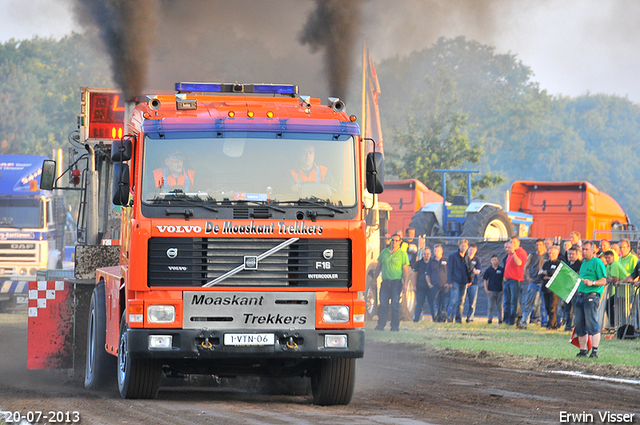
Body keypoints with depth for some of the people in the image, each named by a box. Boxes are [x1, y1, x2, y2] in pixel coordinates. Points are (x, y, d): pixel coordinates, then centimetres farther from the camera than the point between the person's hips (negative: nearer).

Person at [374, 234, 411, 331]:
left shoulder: (402, 254, 3)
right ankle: (380, 325, 3)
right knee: (383, 304, -1)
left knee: (395, 305, -4)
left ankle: (395, 326, 1)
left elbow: (405, 269, 0)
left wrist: (405, 283, -7)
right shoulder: (384, 252, 13)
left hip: (396, 282, -3)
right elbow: (378, 266, 20)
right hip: (385, 282, 3)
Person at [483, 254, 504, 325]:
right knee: (490, 306, 0)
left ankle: (500, 319, 10)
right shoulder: (488, 270, 4)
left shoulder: (501, 270, 2)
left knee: (499, 306, 4)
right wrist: (486, 289, -2)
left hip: (499, 290, 0)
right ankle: (489, 319, 6)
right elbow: (485, 280, 7)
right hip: (491, 291, 0)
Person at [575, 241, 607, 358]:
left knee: (592, 324, -12)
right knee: (579, 326, 6)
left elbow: (603, 281, -11)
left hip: (591, 296, -8)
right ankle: (583, 351, 12)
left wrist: (591, 283, -25)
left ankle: (594, 351, -14)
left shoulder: (597, 262, -5)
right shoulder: (584, 263, 20)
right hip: (580, 295, 8)